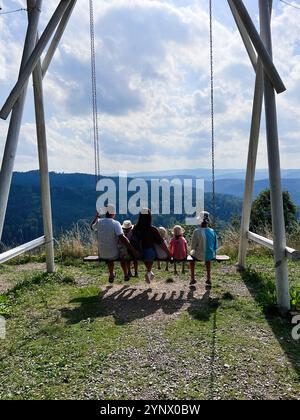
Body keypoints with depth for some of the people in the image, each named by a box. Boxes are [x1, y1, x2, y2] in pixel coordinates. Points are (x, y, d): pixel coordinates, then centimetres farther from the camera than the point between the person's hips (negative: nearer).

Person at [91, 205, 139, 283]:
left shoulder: (99, 222, -4)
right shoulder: (115, 223, -18)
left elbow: (92, 226, 19)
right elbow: (122, 238, -27)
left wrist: (96, 217, 33)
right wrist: (133, 250, -24)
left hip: (102, 255, 4)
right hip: (114, 254, -4)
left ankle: (111, 275, 52)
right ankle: (126, 275, 41)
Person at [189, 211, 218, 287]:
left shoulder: (197, 232, -19)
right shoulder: (212, 231, -7)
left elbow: (193, 247, -13)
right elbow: (215, 246, 0)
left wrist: (194, 250, 8)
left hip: (199, 256, -3)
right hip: (211, 256, 3)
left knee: (192, 253, 31)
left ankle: (192, 279, 35)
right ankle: (209, 279, 40)